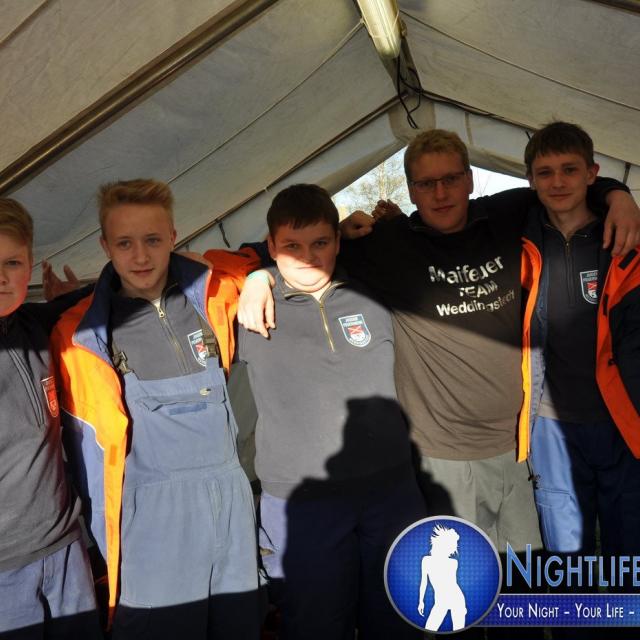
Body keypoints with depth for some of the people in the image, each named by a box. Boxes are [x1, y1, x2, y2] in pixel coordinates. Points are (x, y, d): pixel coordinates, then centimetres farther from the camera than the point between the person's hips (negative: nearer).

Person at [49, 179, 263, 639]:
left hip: (232, 495, 3)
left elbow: (259, 257, 22)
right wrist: (108, 546, 5)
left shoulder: (213, 290, 1)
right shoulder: (81, 334, -4)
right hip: (154, 512, -3)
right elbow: (92, 448, 3)